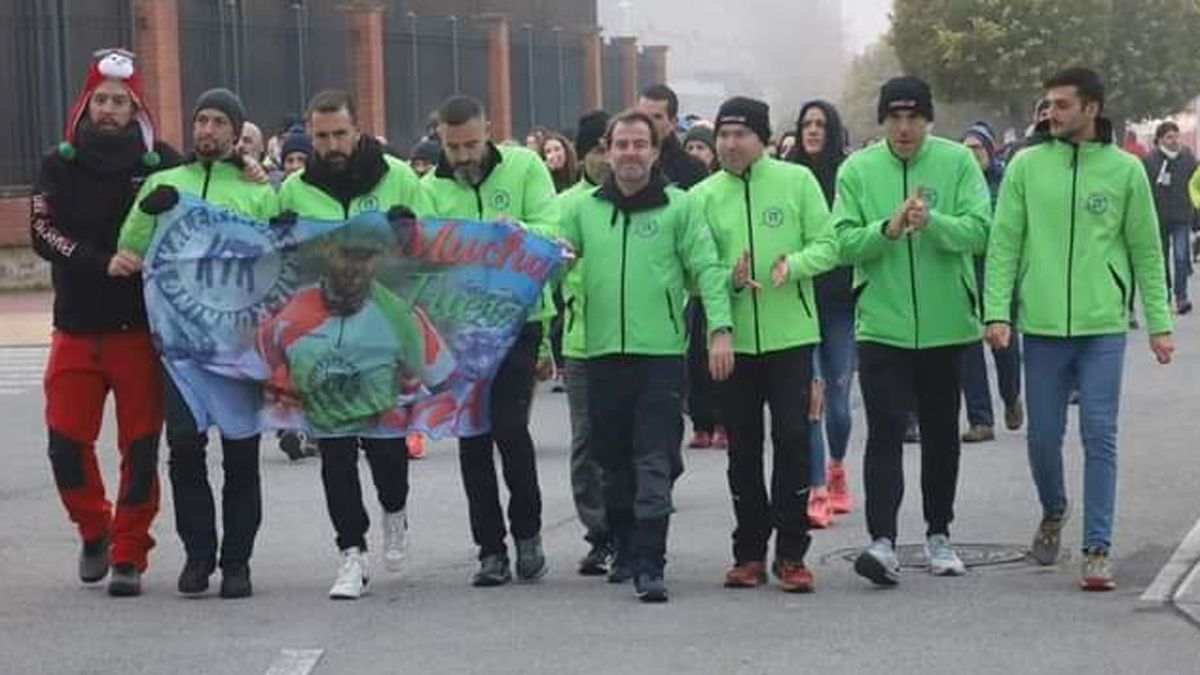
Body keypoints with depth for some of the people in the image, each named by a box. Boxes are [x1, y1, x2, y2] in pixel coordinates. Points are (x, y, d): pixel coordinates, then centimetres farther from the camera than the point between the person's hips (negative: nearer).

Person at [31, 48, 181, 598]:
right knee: (66, 440, 1)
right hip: (76, 328, 2)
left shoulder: (161, 163, 1)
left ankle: (129, 554, 11)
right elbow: (43, 233, -5)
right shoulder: (59, 164, 6)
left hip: (141, 329, -2)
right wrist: (102, 263, -18)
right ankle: (94, 531, 25)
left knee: (141, 446, 0)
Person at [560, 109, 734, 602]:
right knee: (615, 462, 12)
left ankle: (649, 566, -10)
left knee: (654, 464, -9)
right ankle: (626, 552, 26)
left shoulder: (679, 207, 2)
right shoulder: (584, 209, 11)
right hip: (603, 354, 4)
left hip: (662, 353, -3)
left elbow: (707, 269, -2)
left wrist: (719, 328, -12)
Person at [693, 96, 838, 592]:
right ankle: (749, 552, 17)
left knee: (792, 438, -5)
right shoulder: (703, 196, 5)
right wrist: (729, 278, -18)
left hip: (790, 333, -2)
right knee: (743, 445, 7)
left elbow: (828, 246, 1)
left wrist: (793, 264, -18)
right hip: (733, 338, 2)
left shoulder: (797, 181, 2)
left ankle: (791, 554, 5)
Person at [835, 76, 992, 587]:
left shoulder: (958, 162, -2)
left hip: (945, 324, 1)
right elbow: (843, 243, -6)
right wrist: (888, 228, -22)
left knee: (941, 433, 13)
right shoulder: (857, 170, 0)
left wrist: (932, 222, -26)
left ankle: (938, 535, 26)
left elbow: (979, 232, -9)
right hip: (881, 326, -1)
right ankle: (882, 541, -15)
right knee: (885, 434, -9)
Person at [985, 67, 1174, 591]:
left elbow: (1146, 251, 6)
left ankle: (1097, 549, 1)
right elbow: (1004, 244, 2)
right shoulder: (1026, 167, 3)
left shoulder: (1125, 170, 2)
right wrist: (997, 311, -7)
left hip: (1103, 326, -1)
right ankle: (1053, 512, 37)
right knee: (1043, 435, 9)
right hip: (1042, 325, 1)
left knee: (1100, 436, -3)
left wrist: (1159, 322, 3)